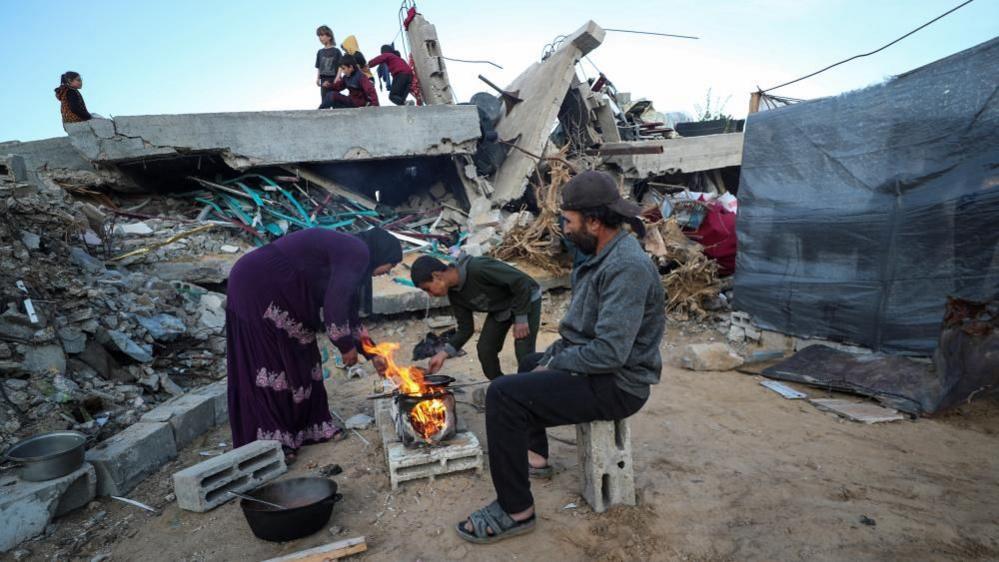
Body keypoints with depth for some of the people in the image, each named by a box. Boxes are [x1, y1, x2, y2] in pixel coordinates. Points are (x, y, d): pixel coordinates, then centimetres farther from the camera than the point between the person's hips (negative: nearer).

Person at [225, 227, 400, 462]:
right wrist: (346, 346, -7)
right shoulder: (357, 253, -13)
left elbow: (347, 308, 23)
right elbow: (334, 305, -21)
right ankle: (268, 441, 6)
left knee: (300, 359, 13)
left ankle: (308, 427, 24)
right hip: (261, 288, -10)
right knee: (269, 365, -4)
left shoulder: (347, 252, 16)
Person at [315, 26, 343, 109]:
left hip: (334, 81, -3)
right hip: (324, 81, 3)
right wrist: (317, 79, 1)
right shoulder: (320, 52, 12)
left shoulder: (336, 51, 1)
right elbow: (318, 68, 14)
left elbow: (340, 67, -3)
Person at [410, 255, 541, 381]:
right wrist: (444, 354, -13)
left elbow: (522, 281, -31)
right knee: (485, 349, 0)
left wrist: (521, 319, -26)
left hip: (526, 301, -7)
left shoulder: (478, 269, -35)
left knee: (524, 355, -13)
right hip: (500, 309, 7)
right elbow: (466, 328, -3)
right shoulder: (454, 294, -9)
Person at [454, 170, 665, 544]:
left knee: (503, 394, -20)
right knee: (528, 364, 30)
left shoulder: (627, 267, -26)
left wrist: (553, 364, -17)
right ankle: (534, 452, 40)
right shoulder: (606, 257, 7)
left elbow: (610, 352, -31)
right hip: (596, 367, 11)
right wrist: (551, 357, 5)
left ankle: (516, 511, -8)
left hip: (616, 385, -11)